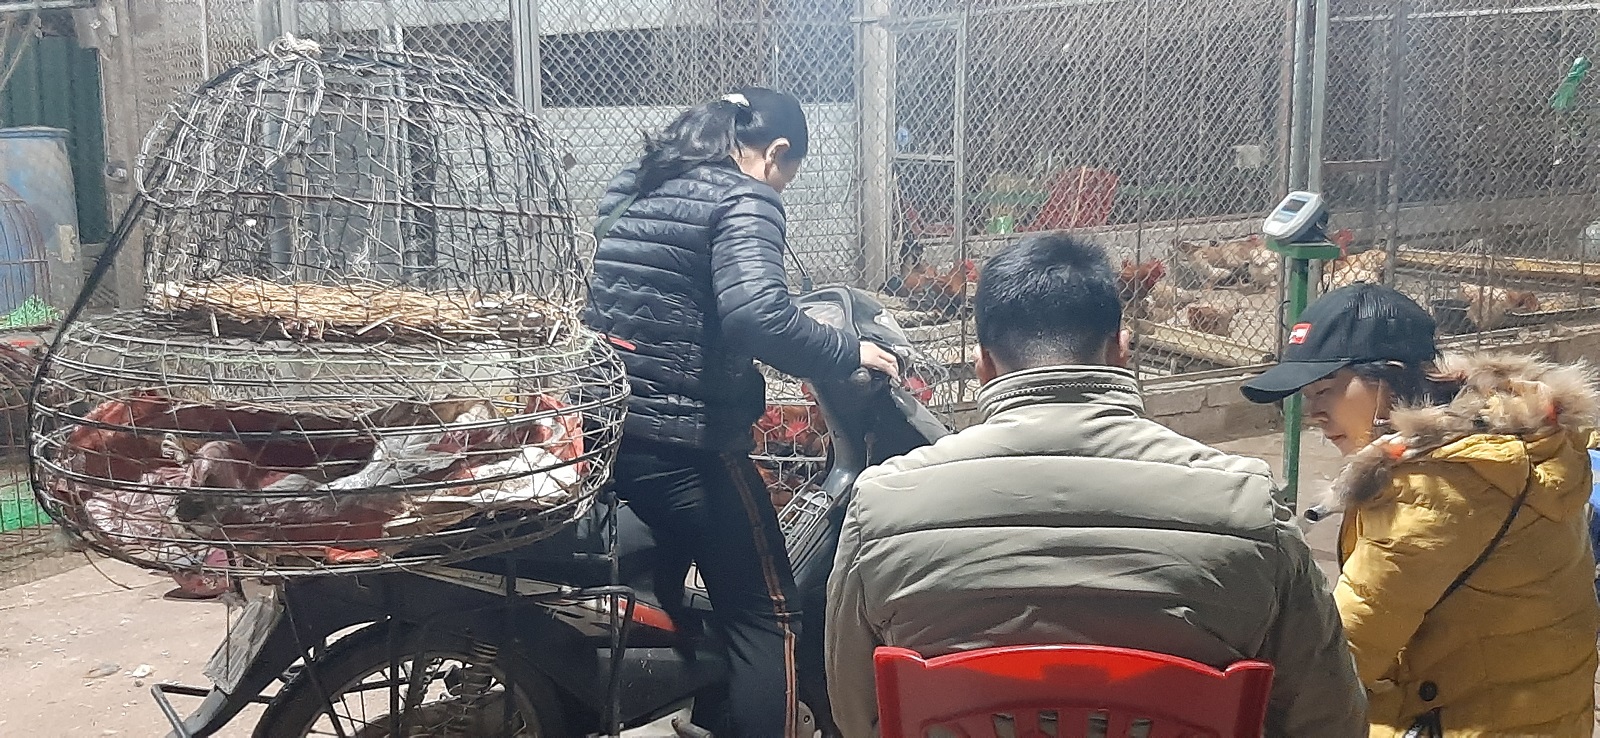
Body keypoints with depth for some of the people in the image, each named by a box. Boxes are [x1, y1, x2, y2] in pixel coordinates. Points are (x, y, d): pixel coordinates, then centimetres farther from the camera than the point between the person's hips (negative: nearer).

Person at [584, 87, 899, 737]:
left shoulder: (632, 190, 15)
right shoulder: (742, 201, -10)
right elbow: (757, 315, -26)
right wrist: (848, 354, -14)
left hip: (609, 428, 9)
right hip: (687, 443, -8)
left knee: (654, 594, 25)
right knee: (766, 614, 2)